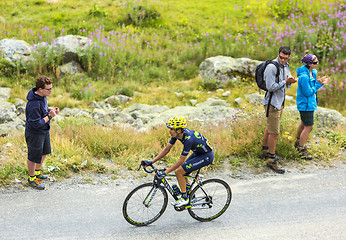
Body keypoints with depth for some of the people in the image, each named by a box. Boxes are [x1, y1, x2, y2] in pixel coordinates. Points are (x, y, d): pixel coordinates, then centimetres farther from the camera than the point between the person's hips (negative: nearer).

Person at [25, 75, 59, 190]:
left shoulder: (42, 95, -6)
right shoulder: (34, 104, -35)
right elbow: (36, 124, -29)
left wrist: (51, 109, -5)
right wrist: (50, 116, -24)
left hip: (44, 131, 9)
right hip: (35, 134, -9)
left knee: (44, 152, 25)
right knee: (34, 156, 11)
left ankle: (37, 172, 48)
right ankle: (32, 178, 32)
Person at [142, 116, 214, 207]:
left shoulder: (188, 139, -34)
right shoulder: (177, 133, -9)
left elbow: (181, 161, -30)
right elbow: (167, 149, -3)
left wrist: (165, 172, -29)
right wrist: (151, 162, -7)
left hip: (207, 156, -9)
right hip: (198, 152, 9)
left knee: (179, 172, -15)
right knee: (182, 172, 6)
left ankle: (184, 198, 0)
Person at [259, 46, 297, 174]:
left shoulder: (285, 66, 8)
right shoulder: (271, 67, -20)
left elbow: (288, 79, 16)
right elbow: (271, 87, -22)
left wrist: (290, 81, -7)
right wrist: (285, 81, -19)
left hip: (280, 102, 9)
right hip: (272, 102, -9)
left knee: (270, 128, 21)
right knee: (274, 131, -8)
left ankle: (265, 151, 35)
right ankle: (272, 159, -1)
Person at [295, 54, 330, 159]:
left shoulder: (313, 72, 2)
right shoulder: (304, 76, -27)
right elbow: (308, 92, -23)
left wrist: (321, 82, -8)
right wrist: (319, 83, -18)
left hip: (310, 103, 10)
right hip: (305, 104, -10)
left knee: (304, 123, 26)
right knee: (308, 127, -5)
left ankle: (298, 142, 46)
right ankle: (302, 150, 7)